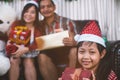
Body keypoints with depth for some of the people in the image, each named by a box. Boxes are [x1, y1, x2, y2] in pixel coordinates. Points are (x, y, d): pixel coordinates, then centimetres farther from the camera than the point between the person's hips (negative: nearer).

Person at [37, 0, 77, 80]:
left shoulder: (66, 21, -6)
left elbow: (75, 41, -8)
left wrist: (72, 42, -32)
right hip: (51, 56, 2)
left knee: (75, 50, -31)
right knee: (42, 56, -28)